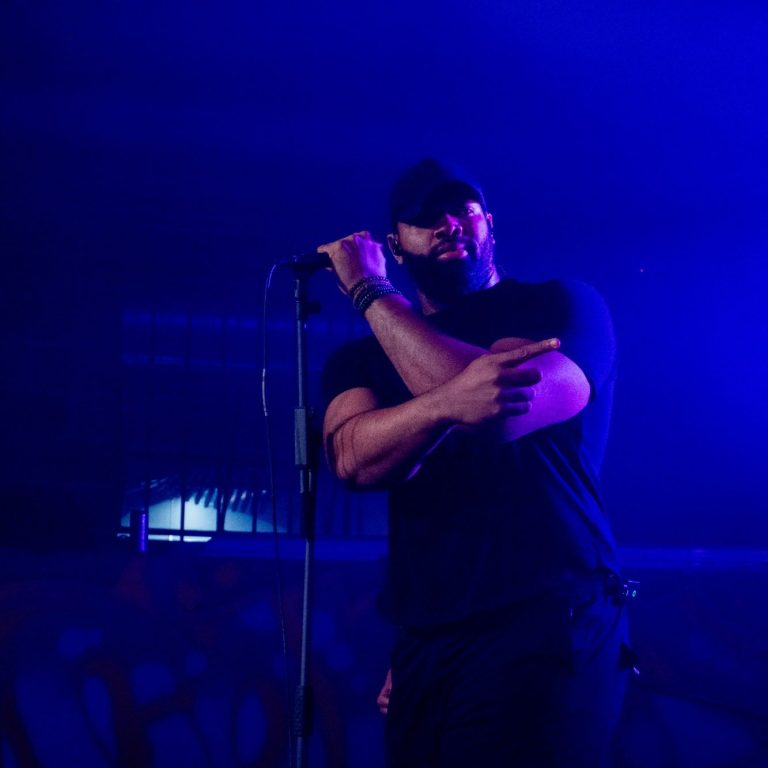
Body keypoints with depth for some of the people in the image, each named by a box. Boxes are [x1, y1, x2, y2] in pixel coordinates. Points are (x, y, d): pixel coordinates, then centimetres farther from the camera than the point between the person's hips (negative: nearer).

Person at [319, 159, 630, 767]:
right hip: (424, 647, 5)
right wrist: (449, 401, -28)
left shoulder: (563, 307, 3)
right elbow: (354, 460, -6)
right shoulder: (366, 357, 15)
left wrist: (368, 290, -6)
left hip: (547, 626, -4)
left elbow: (502, 414, -16)